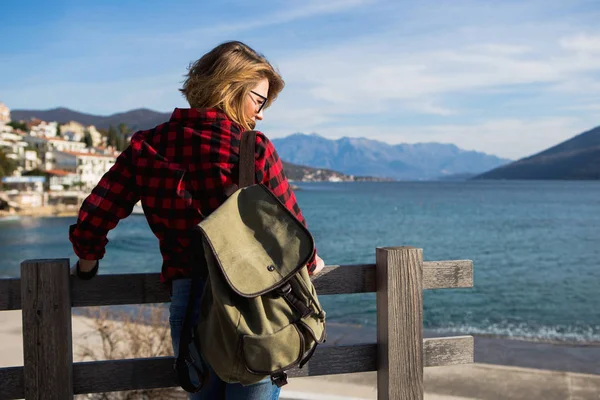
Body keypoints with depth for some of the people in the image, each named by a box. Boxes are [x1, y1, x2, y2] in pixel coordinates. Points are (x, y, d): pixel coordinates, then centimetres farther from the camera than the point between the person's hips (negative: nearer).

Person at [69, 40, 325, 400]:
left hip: (188, 304, 3)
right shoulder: (255, 148, -11)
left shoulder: (148, 147, 1)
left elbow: (91, 221, 0)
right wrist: (310, 263, 15)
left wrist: (87, 265, 20)